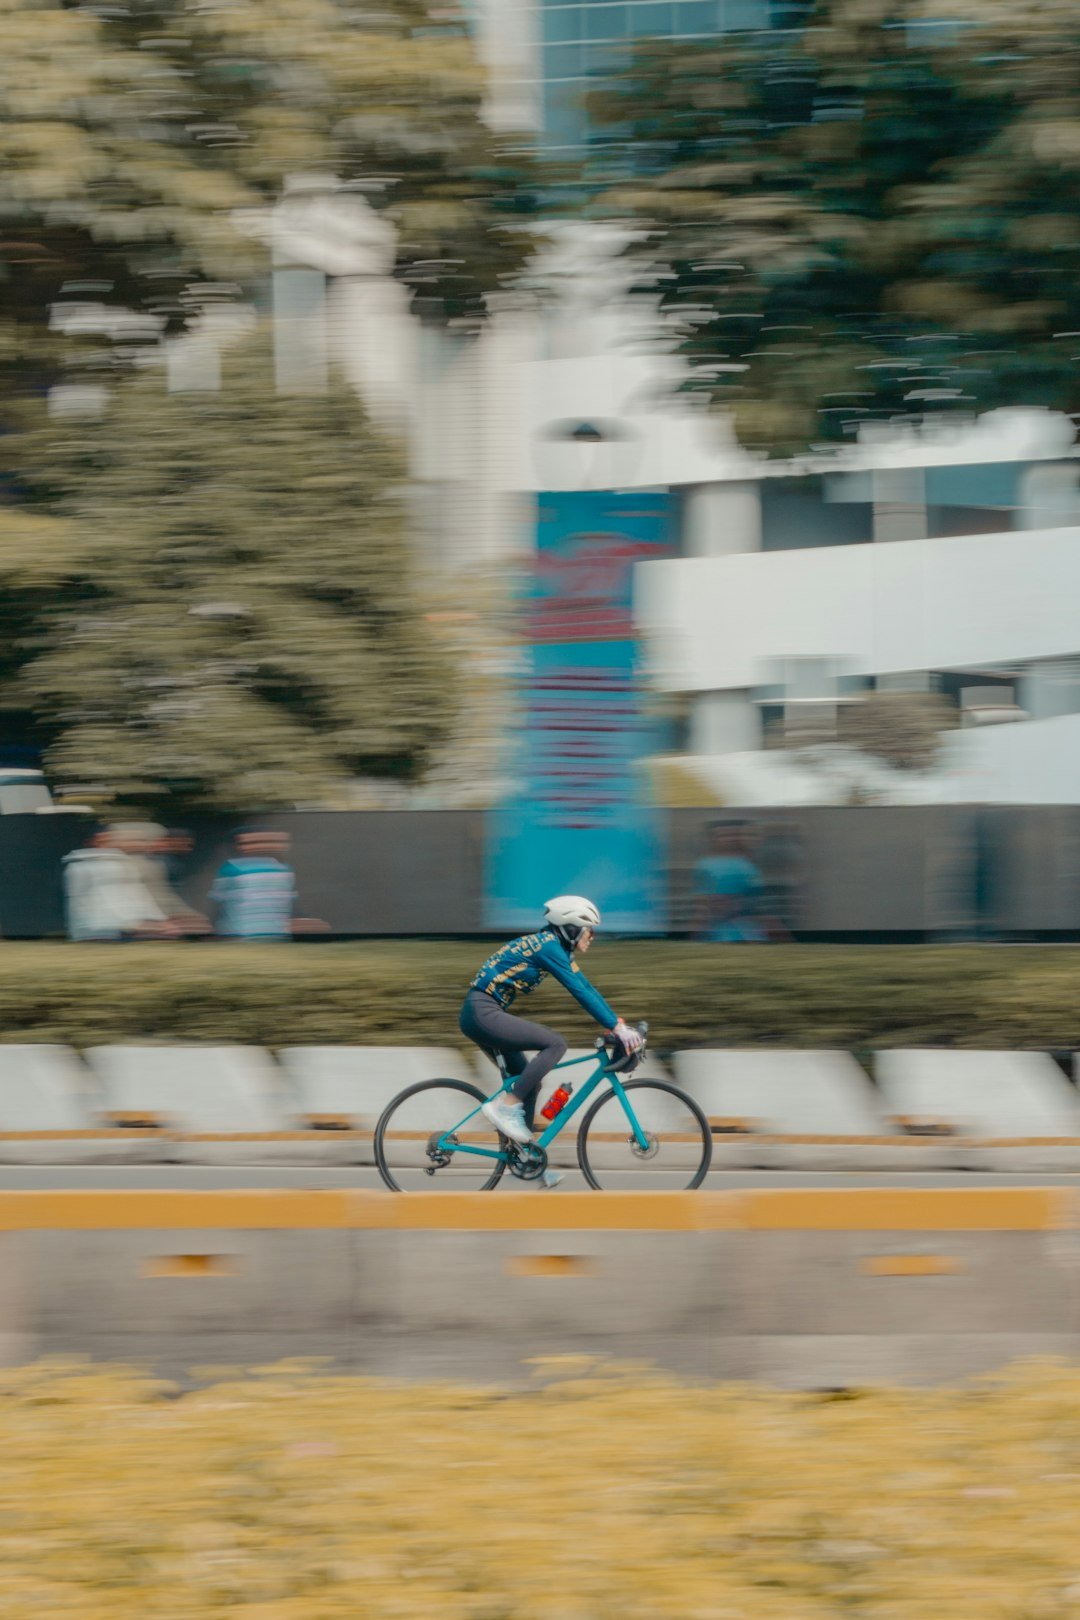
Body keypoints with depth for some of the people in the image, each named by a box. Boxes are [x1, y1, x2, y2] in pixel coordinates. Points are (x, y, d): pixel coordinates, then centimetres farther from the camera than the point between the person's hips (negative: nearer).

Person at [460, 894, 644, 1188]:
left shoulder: (558, 948, 14)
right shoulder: (548, 946, -15)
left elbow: (586, 988, 17)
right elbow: (580, 992, -20)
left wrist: (617, 1024, 11)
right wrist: (617, 1028, -19)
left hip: (482, 1015, 10)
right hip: (483, 1013, -10)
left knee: (528, 1083, 12)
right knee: (556, 1044, -18)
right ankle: (506, 1106, -16)